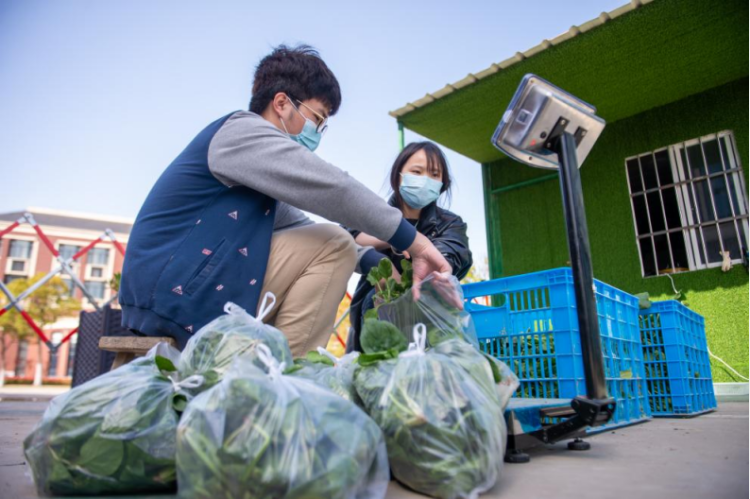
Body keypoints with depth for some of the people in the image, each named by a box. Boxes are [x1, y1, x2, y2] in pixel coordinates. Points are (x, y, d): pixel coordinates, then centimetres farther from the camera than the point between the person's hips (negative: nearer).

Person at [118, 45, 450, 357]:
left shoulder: (252, 149, 20)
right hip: (174, 290, -10)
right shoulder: (242, 130, -9)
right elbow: (333, 188, -20)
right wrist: (413, 241, -15)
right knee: (333, 245, -16)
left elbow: (298, 225, 19)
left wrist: (369, 260, 10)